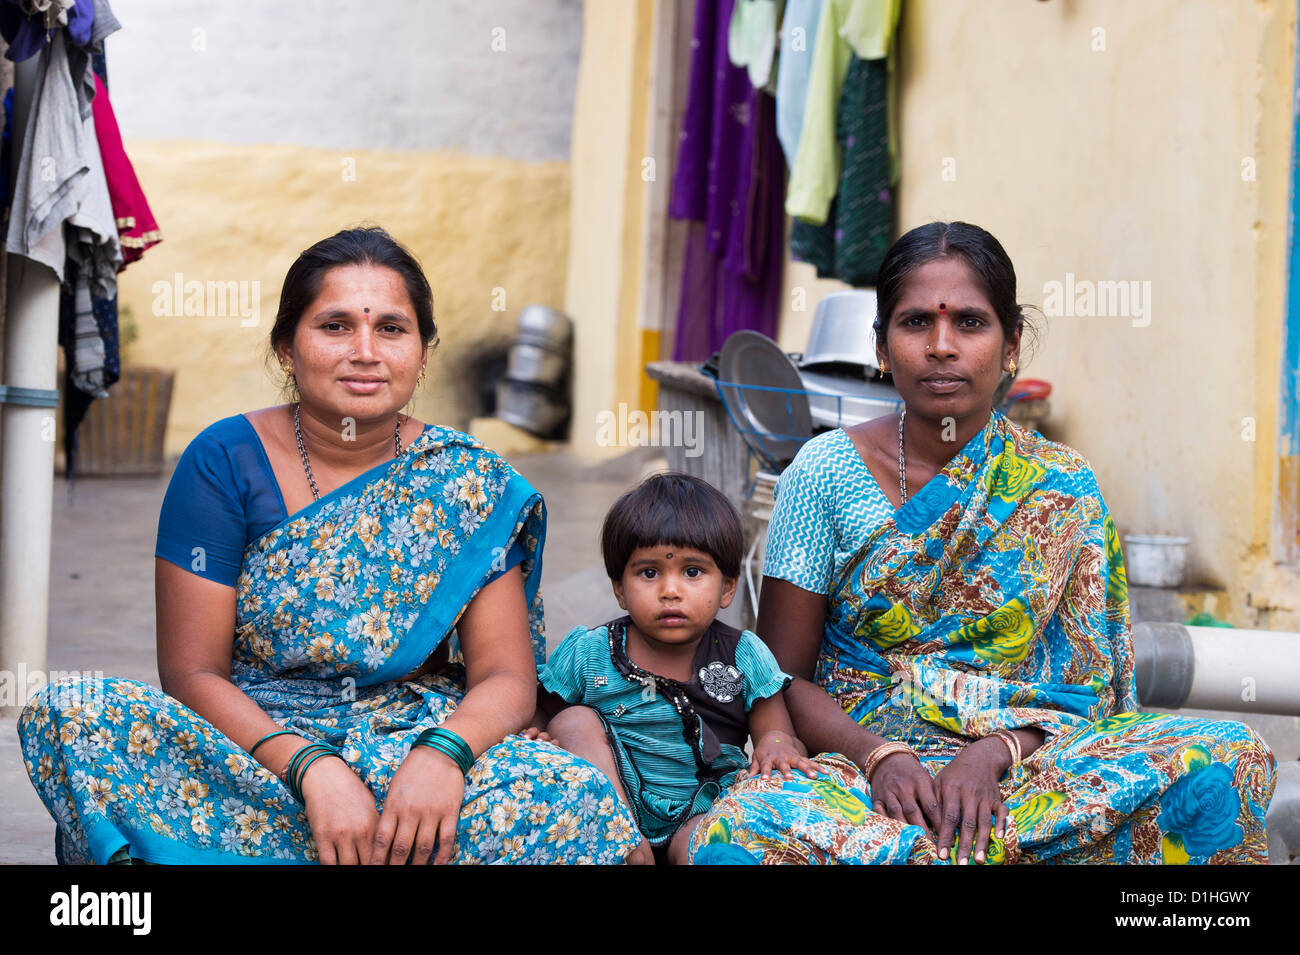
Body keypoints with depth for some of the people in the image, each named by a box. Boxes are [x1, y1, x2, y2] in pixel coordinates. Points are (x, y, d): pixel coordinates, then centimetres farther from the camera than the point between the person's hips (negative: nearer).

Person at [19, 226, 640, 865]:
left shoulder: (472, 482, 3)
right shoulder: (224, 463, 0)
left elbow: (505, 679, -1)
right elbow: (192, 674, -5)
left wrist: (443, 752, -24)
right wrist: (310, 767, -23)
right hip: (244, 748, 0)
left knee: (581, 804, -30)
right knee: (69, 715, -29)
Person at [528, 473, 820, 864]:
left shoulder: (745, 658, 1)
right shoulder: (586, 653, 2)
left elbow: (791, 745, 1)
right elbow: (542, 716, 11)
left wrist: (778, 743, -25)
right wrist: (537, 737, -14)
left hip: (704, 811, -2)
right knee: (576, 721, -21)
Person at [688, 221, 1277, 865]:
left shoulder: (1062, 490, 5)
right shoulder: (825, 471, 2)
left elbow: (1083, 689, 3)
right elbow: (784, 675, 2)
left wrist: (993, 754, -17)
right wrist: (879, 755, -16)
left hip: (1021, 764, 1)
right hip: (859, 758, -1)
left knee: (1227, 757, -26)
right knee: (737, 836, -37)